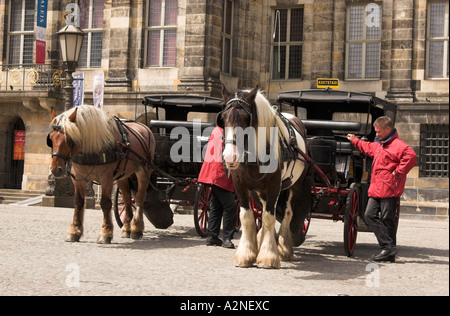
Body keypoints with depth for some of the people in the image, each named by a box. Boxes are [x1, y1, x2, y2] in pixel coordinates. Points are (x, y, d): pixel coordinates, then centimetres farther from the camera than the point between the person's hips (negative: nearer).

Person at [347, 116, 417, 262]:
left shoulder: (397, 145, -11)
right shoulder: (378, 145, 21)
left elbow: (411, 156, -27)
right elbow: (367, 147, 44)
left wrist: (398, 172, -22)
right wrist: (355, 140, 48)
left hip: (389, 190, -10)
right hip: (376, 190, 10)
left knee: (387, 220, -4)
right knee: (370, 215, 2)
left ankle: (389, 248, 4)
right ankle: (388, 246, 0)